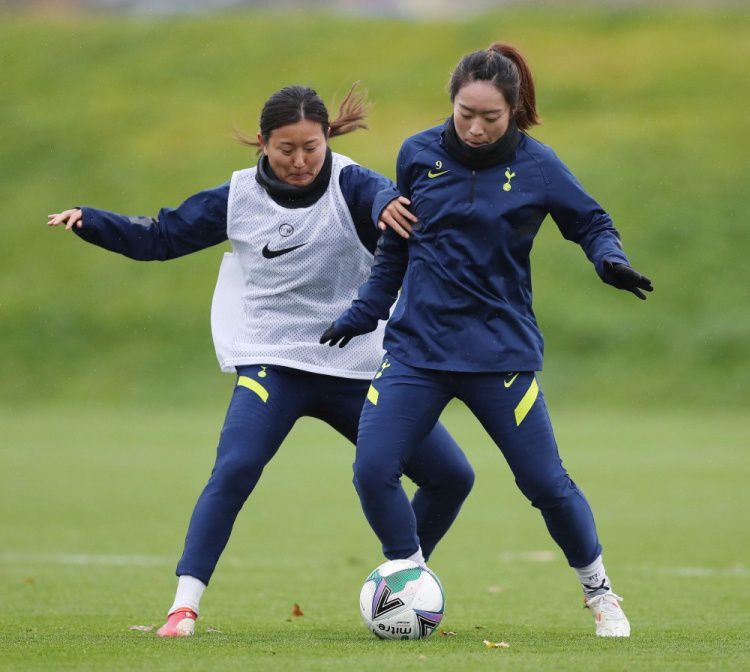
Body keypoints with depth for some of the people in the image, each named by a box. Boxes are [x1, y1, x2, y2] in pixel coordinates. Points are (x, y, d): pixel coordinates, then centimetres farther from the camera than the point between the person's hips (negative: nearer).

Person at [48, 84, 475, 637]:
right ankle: (185, 603, -23)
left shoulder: (350, 186, -8)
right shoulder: (239, 198, -2)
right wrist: (90, 222, -6)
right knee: (235, 468, -28)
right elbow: (158, 238, 9)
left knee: (451, 476, 1)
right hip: (272, 363, -1)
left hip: (357, 370, 1)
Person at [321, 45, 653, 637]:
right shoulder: (419, 154, 1)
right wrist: (364, 313, 18)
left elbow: (591, 222, 7)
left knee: (545, 482, -1)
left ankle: (600, 592, 23)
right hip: (417, 345, 2)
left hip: (501, 352, -2)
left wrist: (610, 259, -15)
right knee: (372, 471, -12)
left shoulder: (535, 165, -5)